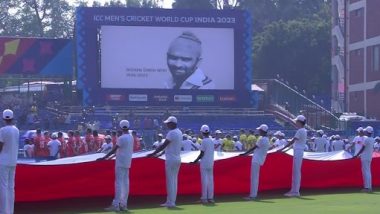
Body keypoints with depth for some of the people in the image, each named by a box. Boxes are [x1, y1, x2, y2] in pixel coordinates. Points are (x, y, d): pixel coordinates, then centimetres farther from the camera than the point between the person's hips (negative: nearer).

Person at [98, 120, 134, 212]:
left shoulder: (122, 138, -15)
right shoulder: (131, 137, 10)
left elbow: (114, 149, -19)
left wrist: (104, 158, -18)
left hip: (120, 163, -8)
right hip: (127, 163, 8)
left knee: (119, 182, -9)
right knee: (125, 183, 8)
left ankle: (115, 205, -11)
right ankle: (123, 204, 11)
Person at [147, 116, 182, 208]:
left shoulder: (172, 133, -16)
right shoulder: (179, 132, 13)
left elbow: (164, 145, -19)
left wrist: (153, 153, -15)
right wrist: (159, 153, 24)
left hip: (171, 159, -9)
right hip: (177, 159, 9)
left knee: (170, 181, -5)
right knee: (174, 181, 12)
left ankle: (171, 202, -3)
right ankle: (170, 201, 16)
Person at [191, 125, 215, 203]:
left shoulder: (204, 141, -13)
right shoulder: (212, 141, 9)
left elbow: (202, 153, -15)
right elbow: (211, 152, 12)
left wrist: (196, 161, -6)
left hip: (204, 163, -7)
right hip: (211, 163, 7)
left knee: (204, 180, -4)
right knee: (210, 180, 9)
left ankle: (204, 198, -4)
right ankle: (210, 197, 10)